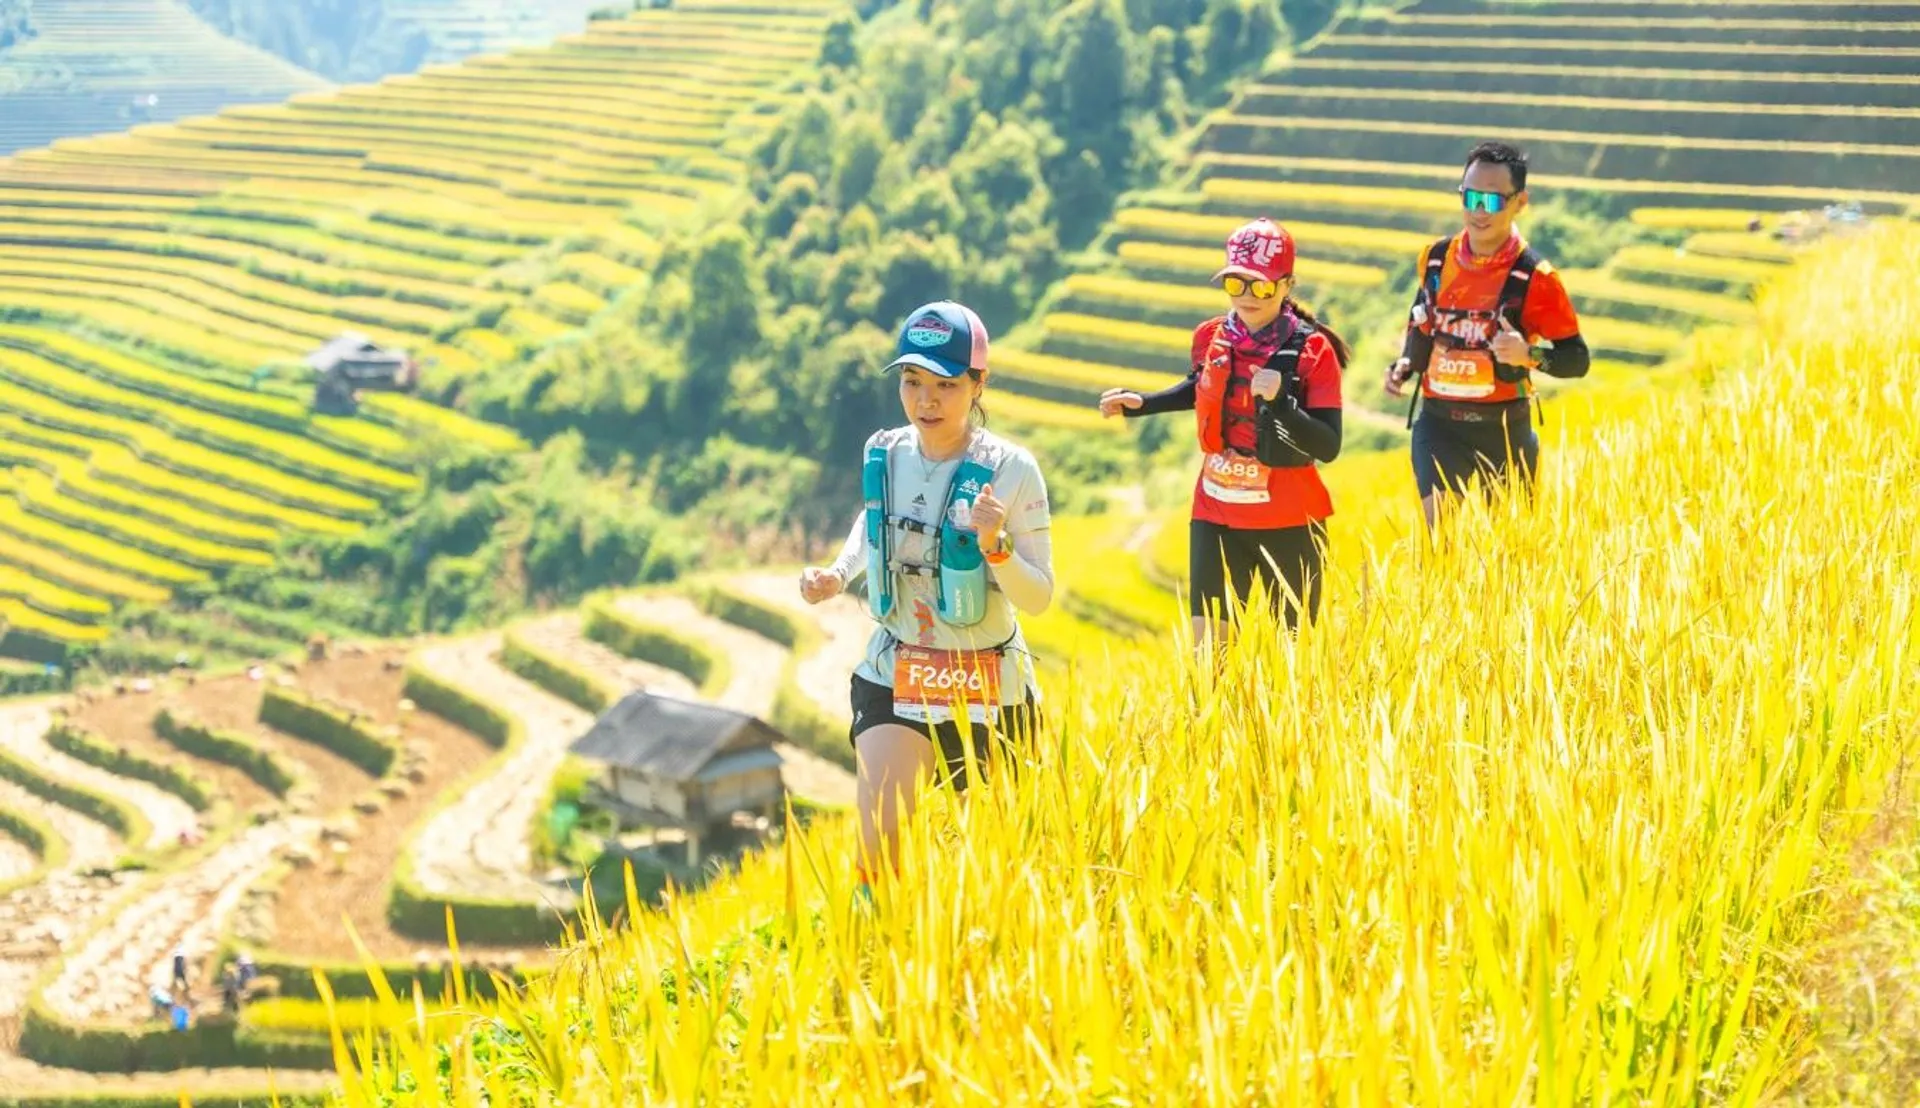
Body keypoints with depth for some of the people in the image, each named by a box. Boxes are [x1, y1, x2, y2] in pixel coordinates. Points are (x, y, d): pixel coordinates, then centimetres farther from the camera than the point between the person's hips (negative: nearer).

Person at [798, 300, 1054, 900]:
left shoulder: (1009, 470, -16)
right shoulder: (884, 455, -4)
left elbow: (1039, 598, -15)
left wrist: (995, 545, -33)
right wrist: (838, 574, 1)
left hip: (988, 686, -2)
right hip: (895, 676, 2)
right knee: (878, 838, -16)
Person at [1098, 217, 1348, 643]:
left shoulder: (1313, 351, -13)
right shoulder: (1211, 338, 0)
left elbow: (1328, 447, -19)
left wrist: (1281, 401, -32)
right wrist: (1140, 403, 16)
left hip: (1289, 526, -3)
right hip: (1216, 516, 3)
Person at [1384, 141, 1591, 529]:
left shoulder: (1533, 276, -10)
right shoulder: (1437, 258, 2)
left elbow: (1577, 358, -8)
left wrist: (1529, 354, -26)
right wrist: (1405, 365, 3)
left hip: (1503, 429, -2)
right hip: (1439, 424, 2)